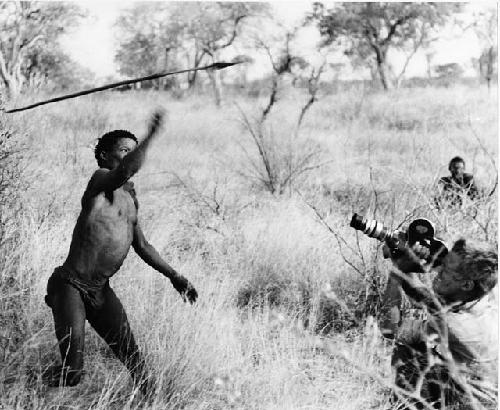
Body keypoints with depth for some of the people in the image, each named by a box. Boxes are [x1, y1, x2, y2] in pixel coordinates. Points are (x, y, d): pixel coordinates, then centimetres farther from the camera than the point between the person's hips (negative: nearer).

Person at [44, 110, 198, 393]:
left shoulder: (130, 197, 15)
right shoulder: (101, 180, -11)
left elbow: (142, 245, 26)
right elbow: (126, 170, -37)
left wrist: (173, 276, 23)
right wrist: (151, 136, -36)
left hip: (101, 292, 8)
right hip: (69, 286, -8)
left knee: (133, 358, -1)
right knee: (73, 372, -12)